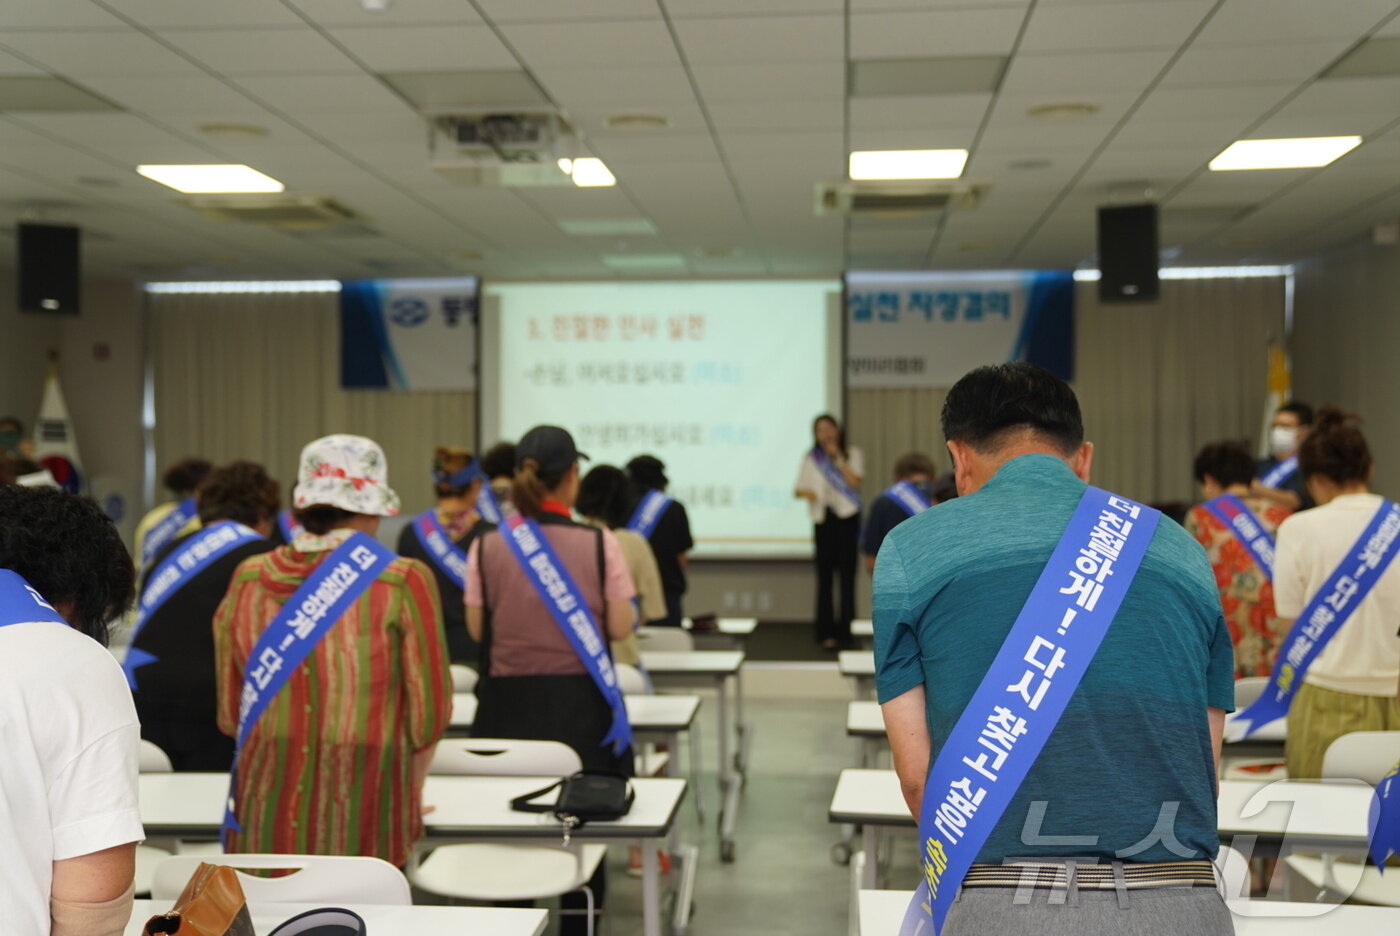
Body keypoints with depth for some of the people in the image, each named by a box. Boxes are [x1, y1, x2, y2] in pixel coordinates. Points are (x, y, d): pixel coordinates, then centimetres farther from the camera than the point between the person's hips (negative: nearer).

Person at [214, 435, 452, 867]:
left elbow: (228, 716, 9)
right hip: (362, 825, -3)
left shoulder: (248, 579, 1)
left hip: (264, 822, 3)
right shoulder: (403, 581, -9)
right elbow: (428, 714, -4)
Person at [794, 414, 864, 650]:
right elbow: (797, 490, 10)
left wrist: (838, 458, -6)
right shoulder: (811, 458, 13)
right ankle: (826, 632, 2)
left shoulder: (852, 454, 8)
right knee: (825, 577, 0)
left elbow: (856, 483, -7)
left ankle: (845, 631, -1)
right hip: (823, 519, 2)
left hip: (847, 518, -2)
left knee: (847, 575, -4)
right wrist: (806, 492, -13)